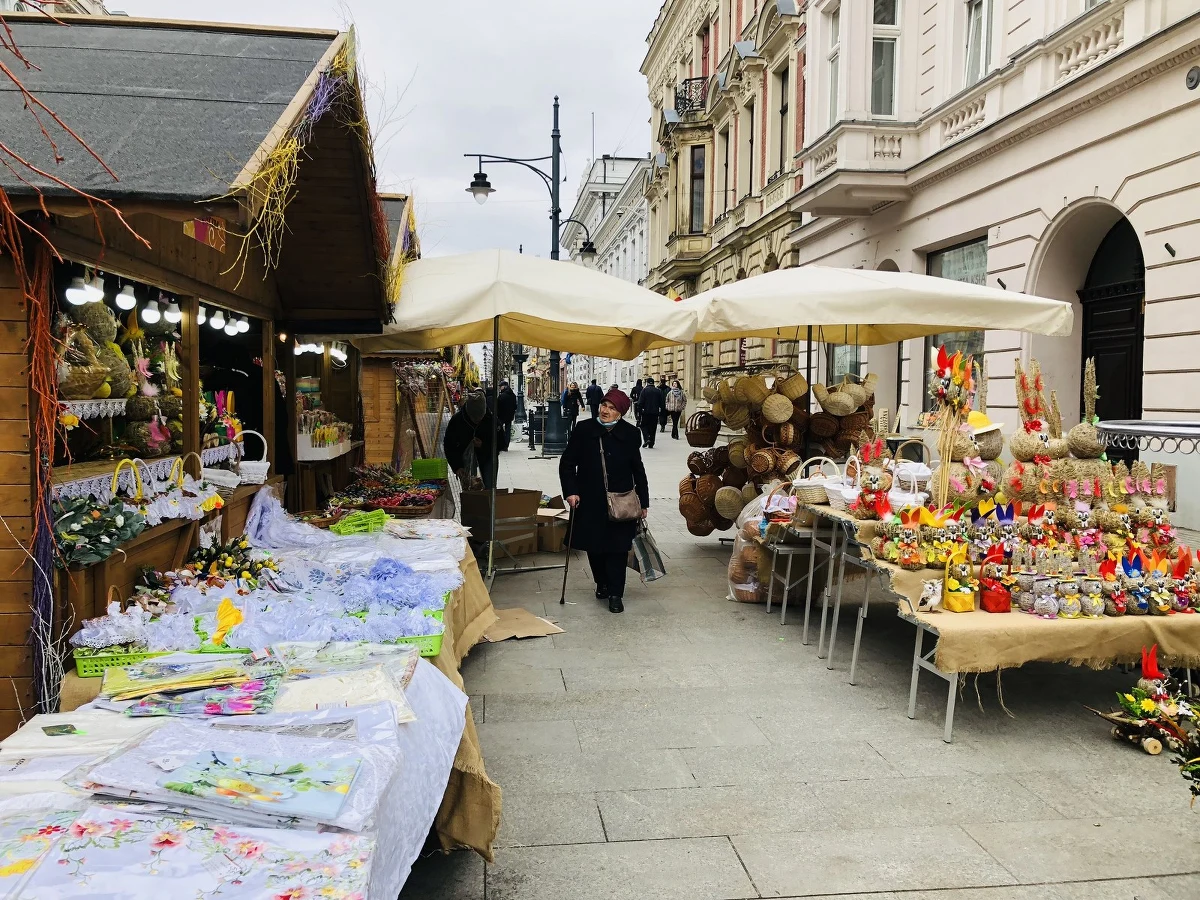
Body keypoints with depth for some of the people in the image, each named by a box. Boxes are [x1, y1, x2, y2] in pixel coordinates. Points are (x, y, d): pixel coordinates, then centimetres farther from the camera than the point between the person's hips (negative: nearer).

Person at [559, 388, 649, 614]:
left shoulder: (630, 434, -1)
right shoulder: (584, 430, -3)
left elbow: (638, 469, 8)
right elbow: (567, 463, 2)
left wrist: (643, 501, 9)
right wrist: (570, 491, -10)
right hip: (590, 501, 1)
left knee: (617, 547, -2)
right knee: (594, 545, 11)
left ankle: (615, 593, 8)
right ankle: (601, 583, 34)